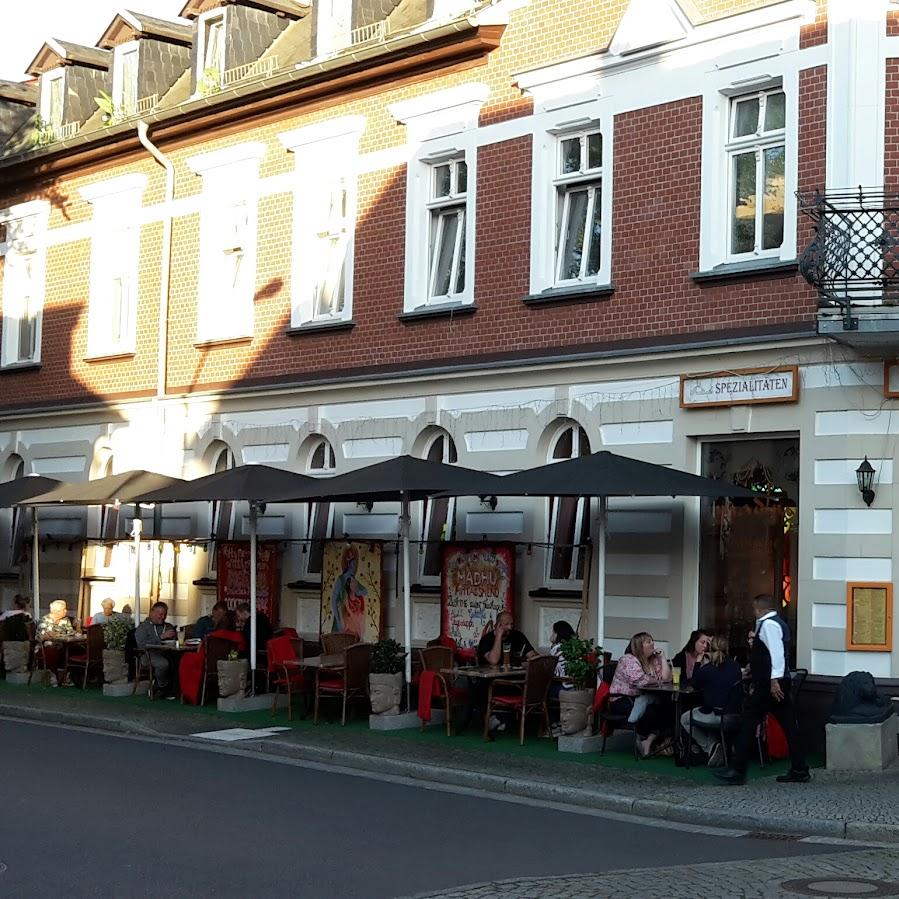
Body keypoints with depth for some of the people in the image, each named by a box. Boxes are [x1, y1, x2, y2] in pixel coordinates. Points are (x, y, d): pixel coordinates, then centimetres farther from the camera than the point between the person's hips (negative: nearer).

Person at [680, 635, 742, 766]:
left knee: (685, 719, 22)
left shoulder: (707, 669, -12)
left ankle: (711, 747, 6)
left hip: (716, 716, -6)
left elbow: (695, 686, 6)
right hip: (734, 715, 6)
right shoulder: (736, 668, 2)